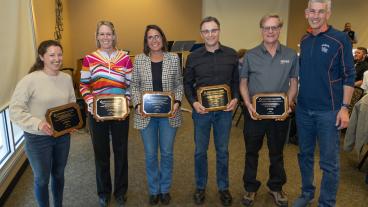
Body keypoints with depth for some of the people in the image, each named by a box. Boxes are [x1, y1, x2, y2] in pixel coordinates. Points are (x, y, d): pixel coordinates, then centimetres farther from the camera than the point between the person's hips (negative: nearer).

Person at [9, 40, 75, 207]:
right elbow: (15, 110, -17)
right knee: (42, 179, 14)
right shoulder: (30, 80, -17)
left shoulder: (66, 78, 0)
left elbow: (72, 102, 11)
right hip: (37, 138, -5)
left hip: (63, 135, 5)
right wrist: (37, 123, -29)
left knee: (59, 174, 22)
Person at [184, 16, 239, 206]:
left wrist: (235, 99, -10)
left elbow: (237, 81, 6)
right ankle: (200, 187, 29)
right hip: (201, 110, 0)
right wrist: (193, 102, -11)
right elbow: (187, 84, 4)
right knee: (200, 151, 10)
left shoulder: (231, 55, 1)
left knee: (222, 151, 12)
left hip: (224, 110, 0)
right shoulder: (193, 57, -1)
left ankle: (223, 187, 30)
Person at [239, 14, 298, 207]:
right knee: (251, 151, 11)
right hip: (254, 112, 0)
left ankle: (276, 187, 35)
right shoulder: (250, 55, -1)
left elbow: (293, 83, 4)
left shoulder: (291, 55, 1)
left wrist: (287, 104, -11)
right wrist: (248, 105, -12)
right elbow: (243, 82, 3)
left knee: (277, 153, 15)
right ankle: (250, 187, 29)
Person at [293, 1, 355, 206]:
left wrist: (344, 107, -12)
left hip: (329, 111, -5)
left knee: (329, 161, 4)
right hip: (303, 109, 5)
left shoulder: (340, 39, -7)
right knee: (305, 155, 16)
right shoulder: (304, 40, 7)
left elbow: (349, 75, -8)